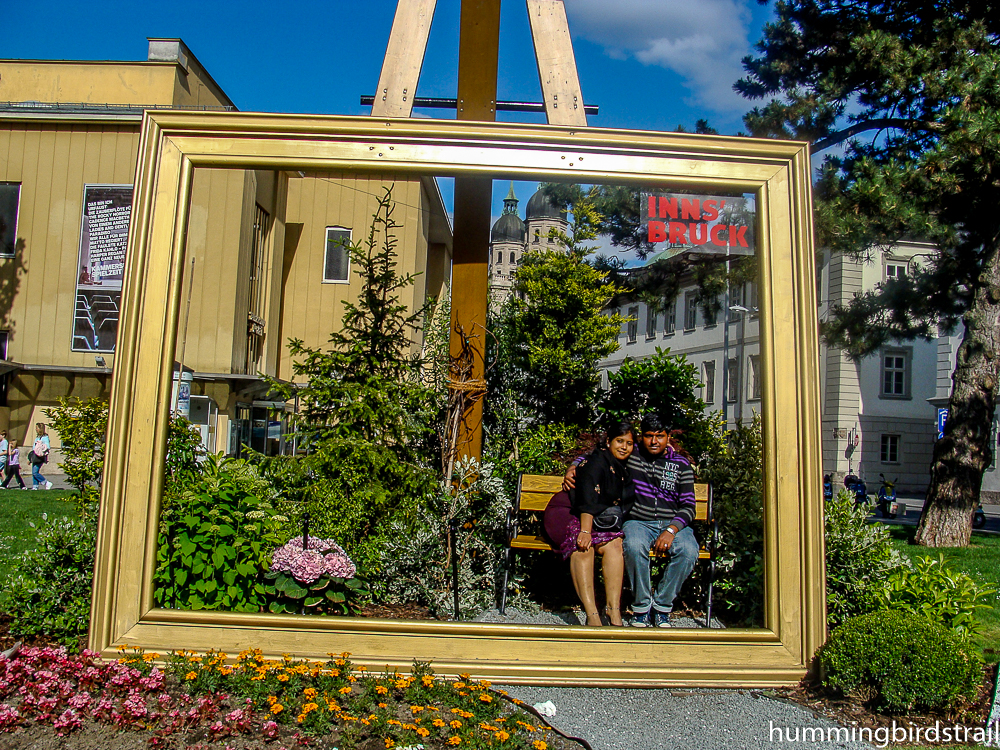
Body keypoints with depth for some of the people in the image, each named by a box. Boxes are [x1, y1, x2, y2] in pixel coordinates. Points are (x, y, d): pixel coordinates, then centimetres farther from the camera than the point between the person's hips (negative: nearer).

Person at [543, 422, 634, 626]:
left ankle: (614, 610, -28)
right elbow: (588, 498, -22)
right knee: (583, 546, -35)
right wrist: (585, 531, -34)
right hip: (566, 514, -6)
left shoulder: (625, 469, 13)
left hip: (599, 522, 7)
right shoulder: (599, 460, -10)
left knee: (614, 544, -25)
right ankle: (591, 614, -38)